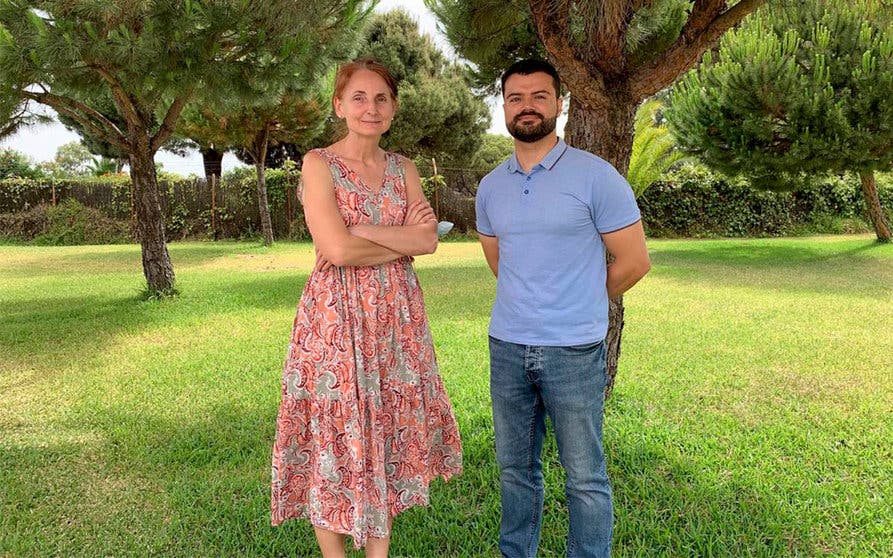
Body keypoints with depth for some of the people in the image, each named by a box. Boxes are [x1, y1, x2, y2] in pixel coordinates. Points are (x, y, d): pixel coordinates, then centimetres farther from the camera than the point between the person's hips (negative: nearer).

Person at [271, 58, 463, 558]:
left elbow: (429, 240, -4)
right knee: (335, 436, 4)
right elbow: (338, 249, -17)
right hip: (337, 316, -4)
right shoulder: (319, 164, -4)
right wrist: (403, 239, -7)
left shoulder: (403, 169, 10)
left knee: (390, 432, 11)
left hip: (397, 318, 5)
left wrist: (360, 234, -14)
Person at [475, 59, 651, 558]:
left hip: (574, 350, -5)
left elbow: (634, 261, -5)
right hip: (507, 346, 5)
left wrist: (579, 304, 6)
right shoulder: (491, 187, 8)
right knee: (515, 468, 17)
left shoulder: (595, 176, -7)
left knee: (585, 477, 6)